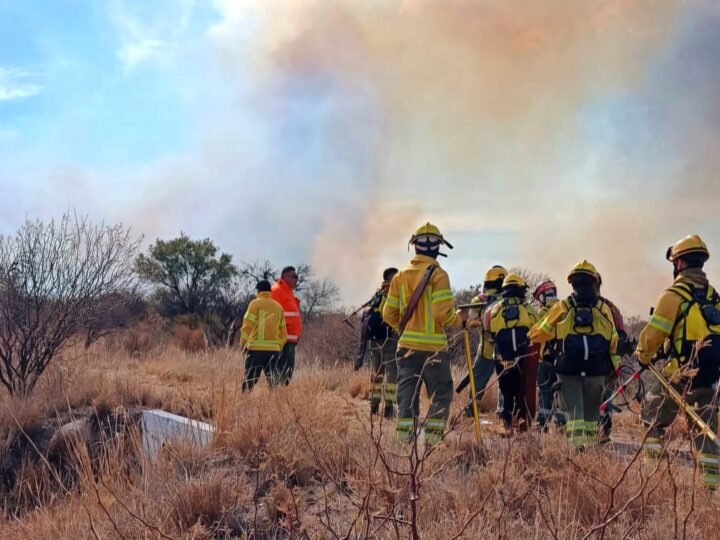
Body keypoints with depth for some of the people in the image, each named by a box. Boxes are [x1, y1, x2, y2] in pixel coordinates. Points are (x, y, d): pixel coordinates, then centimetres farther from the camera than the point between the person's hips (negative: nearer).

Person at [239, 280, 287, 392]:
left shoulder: (255, 303, 0)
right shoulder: (278, 306, 15)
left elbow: (247, 325, -7)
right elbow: (283, 330, 14)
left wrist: (242, 343, 1)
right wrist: (279, 346, 22)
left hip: (257, 348, -4)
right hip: (274, 348, 4)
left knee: (249, 377, -3)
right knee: (271, 377, 9)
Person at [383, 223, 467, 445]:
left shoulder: (400, 276, 7)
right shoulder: (438, 275, -10)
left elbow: (389, 314, 8)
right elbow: (443, 313, -17)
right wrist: (459, 319, 3)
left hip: (407, 346, 5)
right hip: (433, 346, -5)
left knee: (407, 395, 9)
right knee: (440, 396, 4)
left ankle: (405, 439, 8)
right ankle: (432, 439, -2)